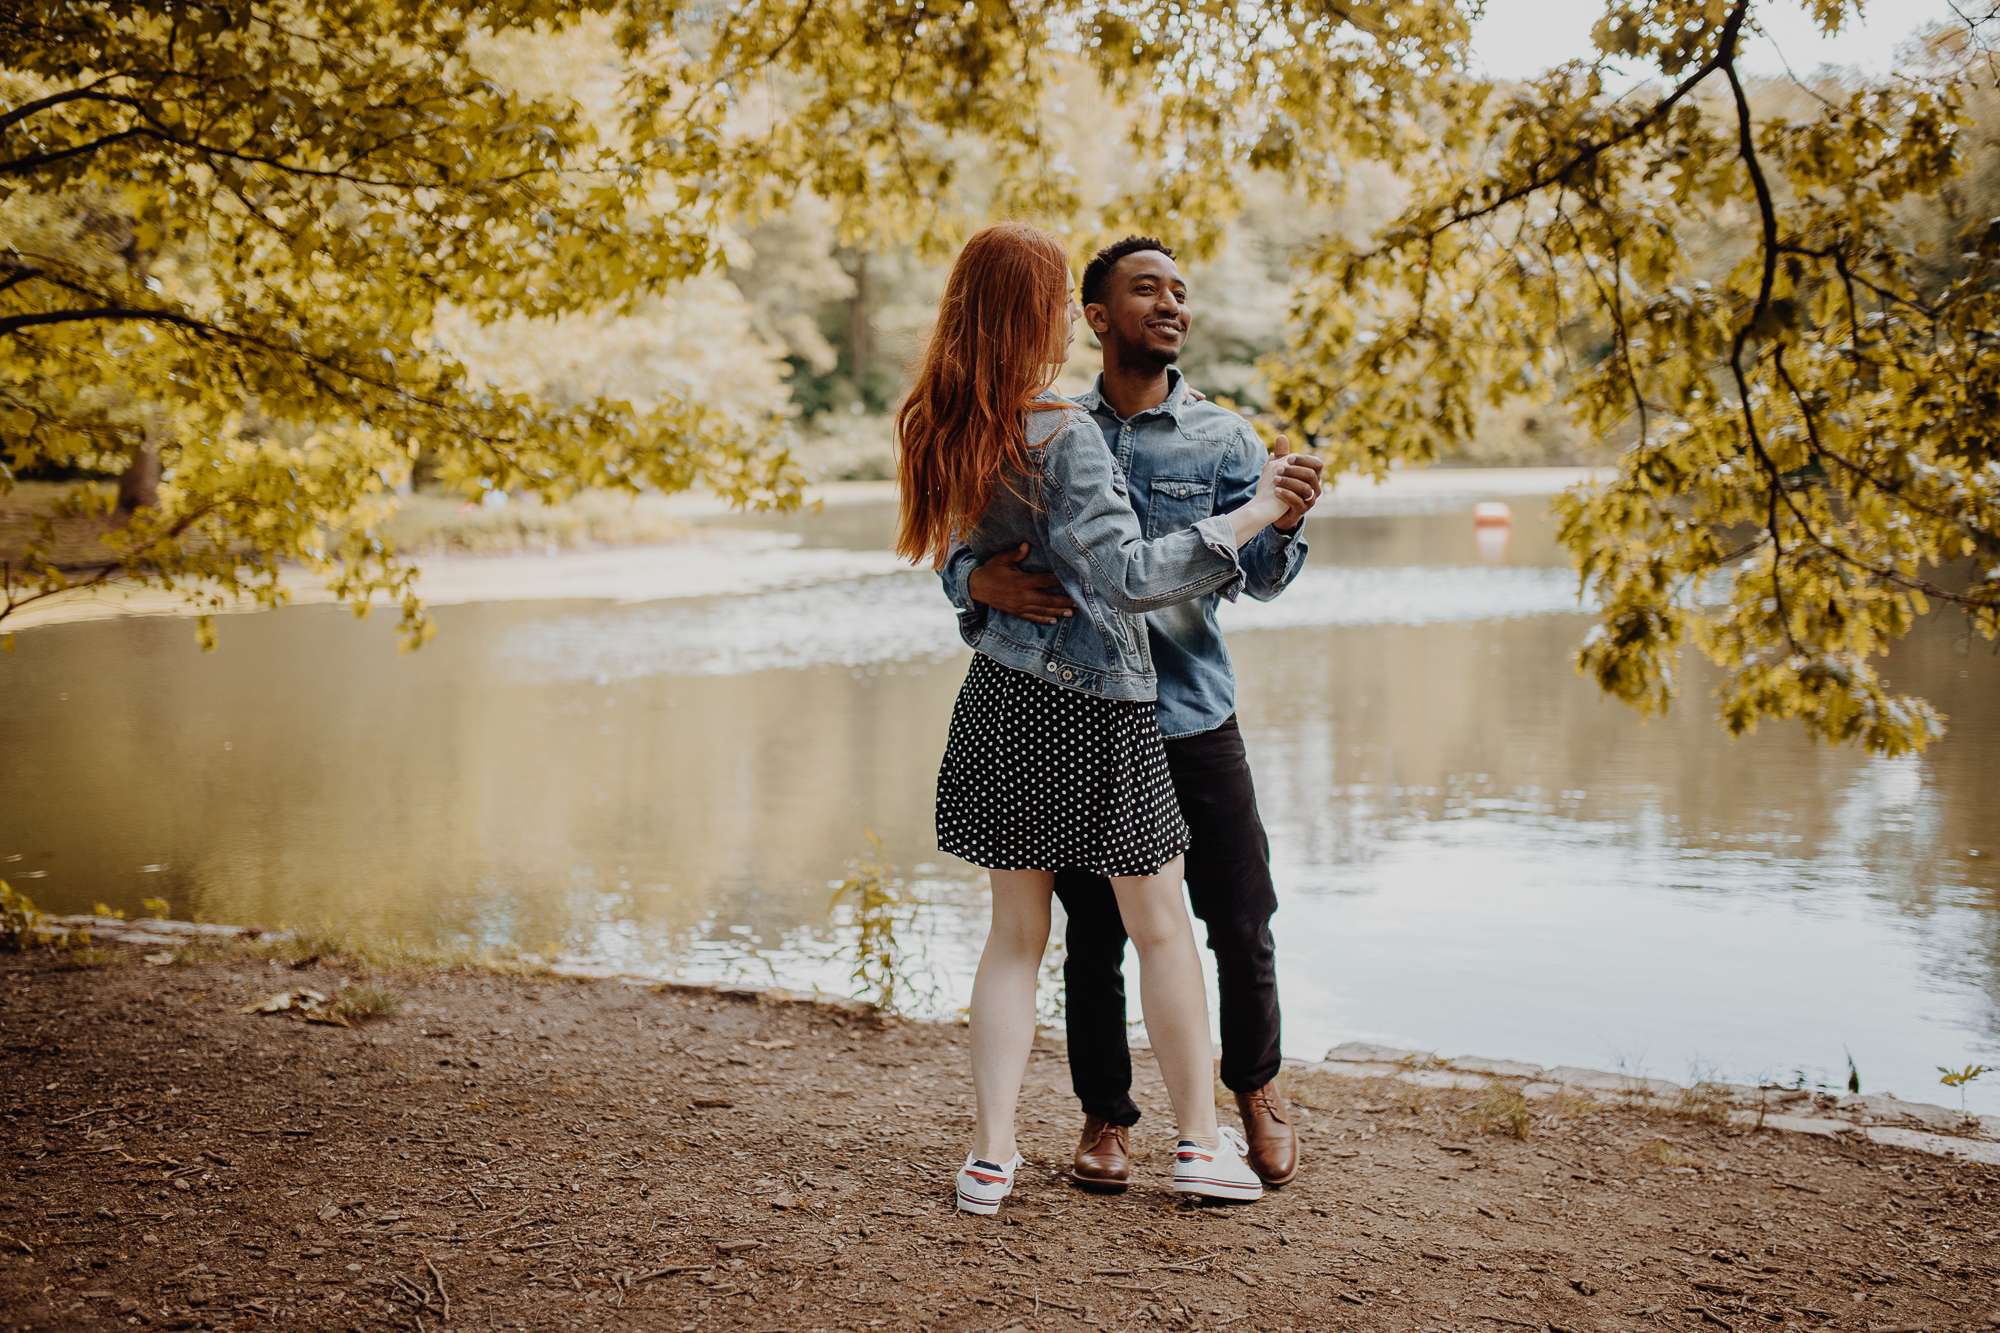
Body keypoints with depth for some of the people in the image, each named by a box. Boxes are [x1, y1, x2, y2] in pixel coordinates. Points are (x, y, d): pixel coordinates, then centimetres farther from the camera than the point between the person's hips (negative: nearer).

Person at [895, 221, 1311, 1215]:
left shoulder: (945, 432, 3)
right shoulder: (1064, 436, -19)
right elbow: (1131, 576, -24)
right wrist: (1245, 519, -20)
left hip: (999, 696, 6)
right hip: (1092, 706, -6)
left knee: (1015, 931, 14)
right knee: (1160, 927, 10)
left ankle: (990, 1154, 13)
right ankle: (1201, 1140, 21)